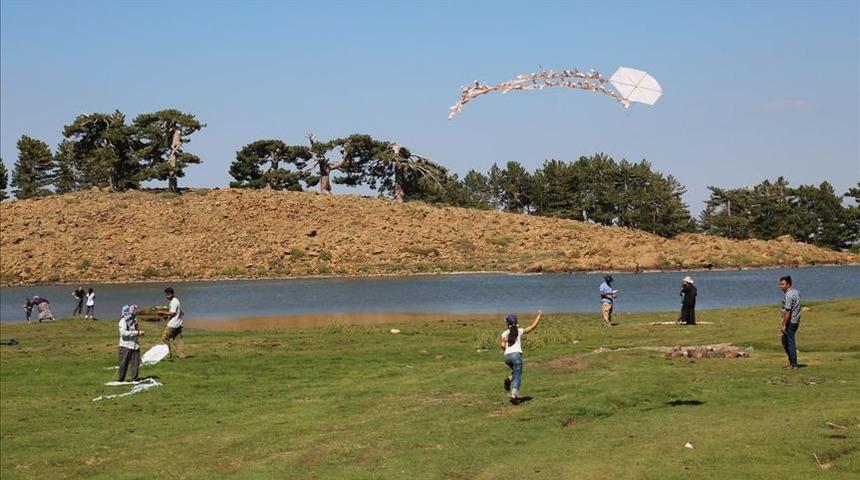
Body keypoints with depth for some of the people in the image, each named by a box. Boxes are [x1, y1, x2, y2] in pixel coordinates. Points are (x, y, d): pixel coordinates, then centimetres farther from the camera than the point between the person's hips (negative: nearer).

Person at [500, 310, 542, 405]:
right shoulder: (520, 331, 6)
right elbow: (533, 326, 9)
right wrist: (539, 315, 20)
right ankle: (513, 396, -12)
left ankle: (509, 378, 3)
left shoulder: (505, 333, 9)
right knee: (517, 377, 1)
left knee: (515, 371, 31)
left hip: (507, 356, 3)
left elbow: (502, 345, -2)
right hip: (516, 355, -3)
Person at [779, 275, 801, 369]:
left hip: (790, 322, -10)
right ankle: (791, 360, 24)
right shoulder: (796, 292, 11)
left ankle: (793, 364, 1)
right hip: (796, 321, 10)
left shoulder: (788, 295, -19)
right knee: (785, 340, 20)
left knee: (789, 342, -2)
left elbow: (787, 311, -23)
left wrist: (784, 325, -21)